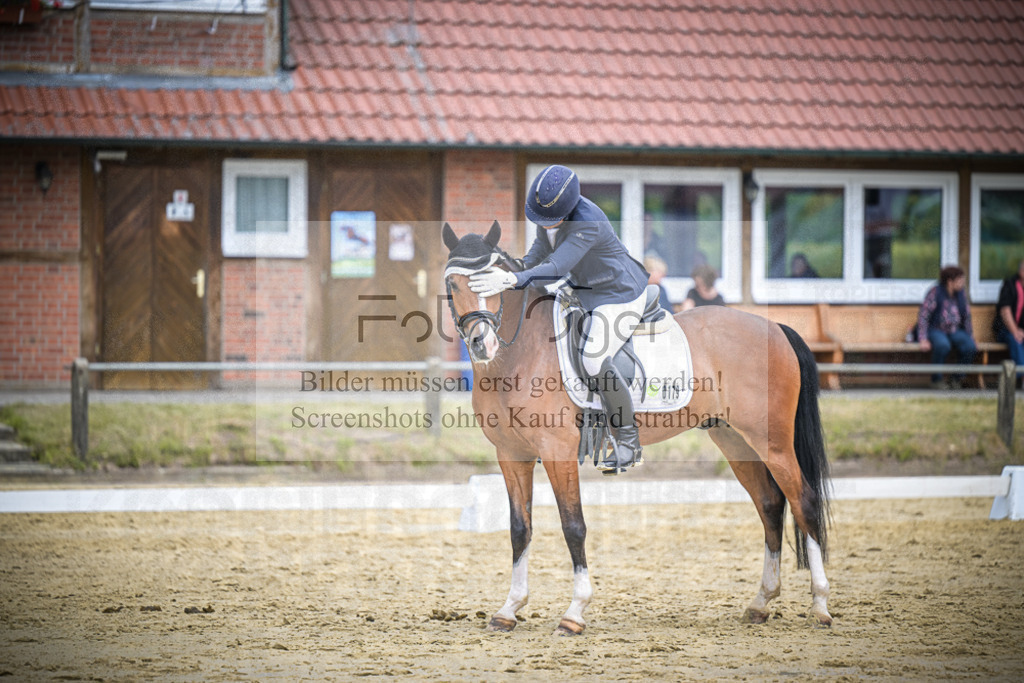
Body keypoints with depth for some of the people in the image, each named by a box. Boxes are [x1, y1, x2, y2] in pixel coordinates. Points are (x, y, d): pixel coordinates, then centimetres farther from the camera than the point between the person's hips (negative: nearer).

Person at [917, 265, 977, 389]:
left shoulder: (961, 295, 6)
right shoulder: (935, 293, -10)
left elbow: (967, 318, 15)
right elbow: (923, 315, -11)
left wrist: (971, 337, 8)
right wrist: (923, 339, -17)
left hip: (955, 331, 5)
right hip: (936, 330, -5)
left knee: (970, 346, -26)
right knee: (943, 345, -40)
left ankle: (957, 379, -6)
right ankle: (936, 379, -19)